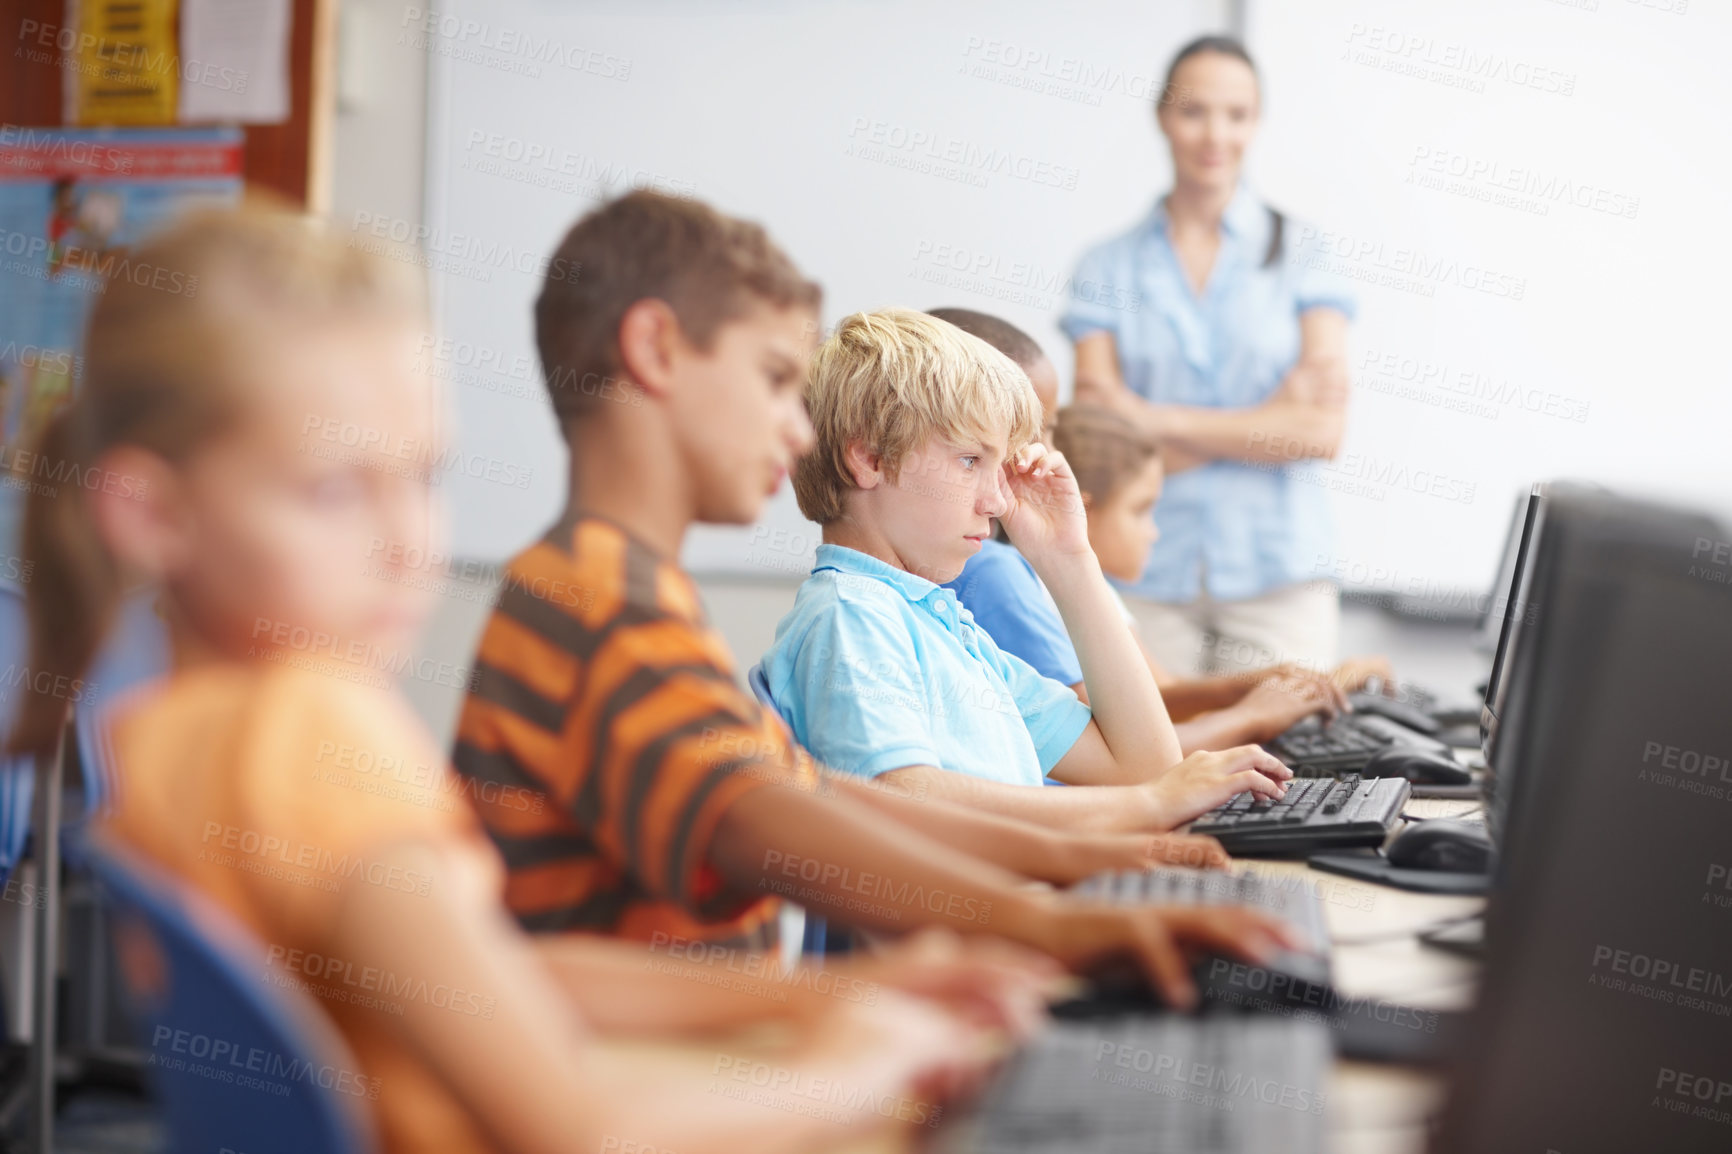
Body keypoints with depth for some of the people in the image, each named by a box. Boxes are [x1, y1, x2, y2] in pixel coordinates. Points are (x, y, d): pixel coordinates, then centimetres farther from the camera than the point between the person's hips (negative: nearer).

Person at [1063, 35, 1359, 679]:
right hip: (1147, 581, 0)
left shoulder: (1302, 256, 6)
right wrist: (1262, 426, -8)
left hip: (1277, 581, 0)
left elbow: (1322, 431, -4)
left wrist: (1161, 419, -6)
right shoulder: (1107, 270, 6)